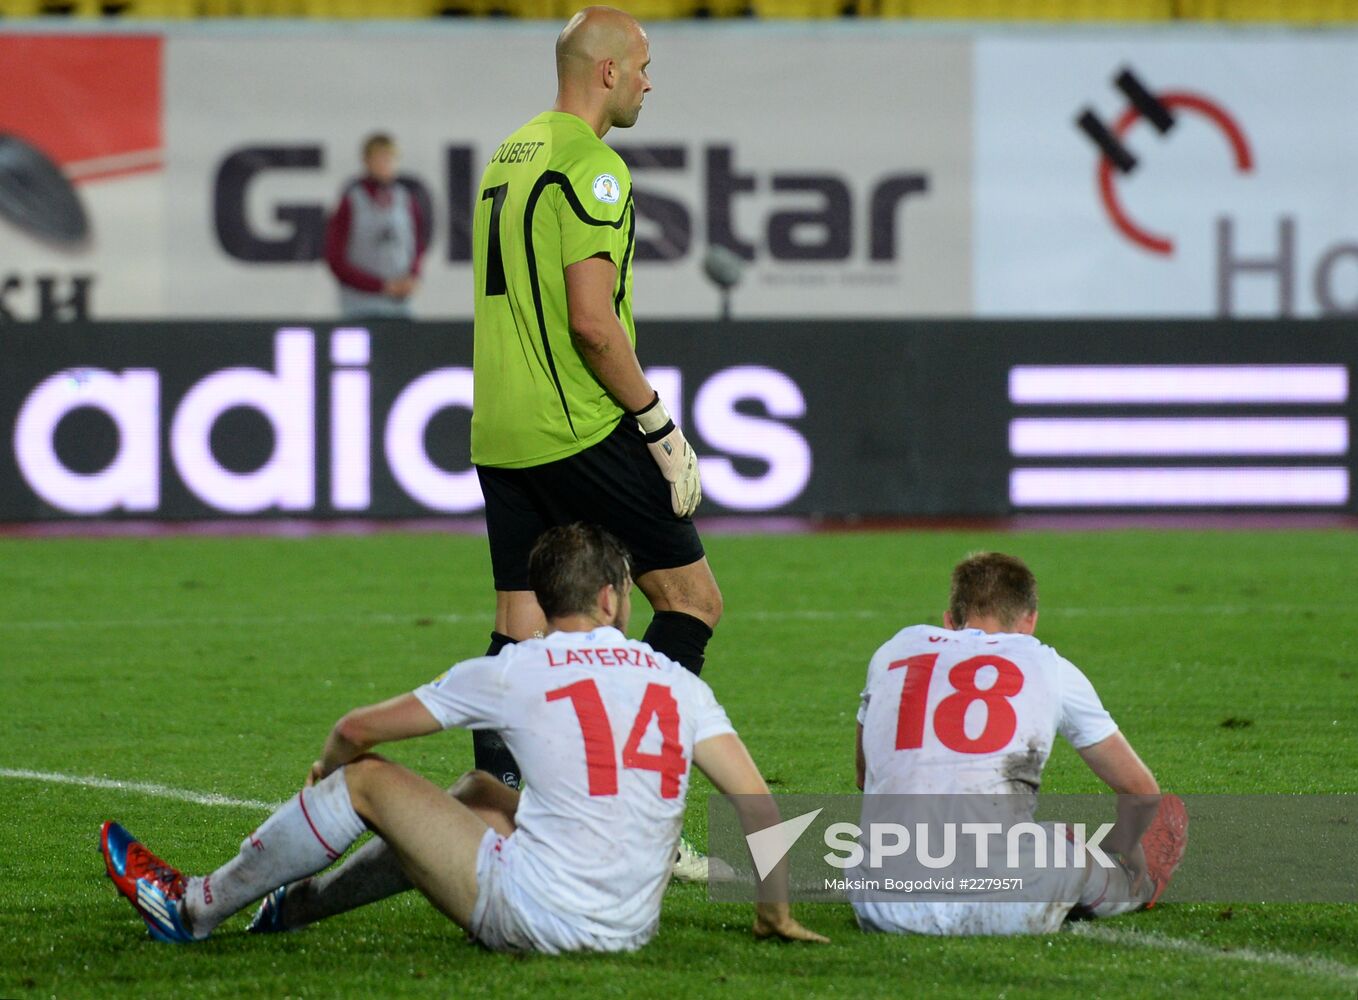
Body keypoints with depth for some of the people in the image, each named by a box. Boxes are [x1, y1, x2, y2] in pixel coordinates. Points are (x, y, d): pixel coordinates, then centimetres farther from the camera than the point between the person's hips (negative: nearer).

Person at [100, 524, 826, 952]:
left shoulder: (514, 673, -2)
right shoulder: (677, 684, 6)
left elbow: (360, 729, 8)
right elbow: (758, 803, -2)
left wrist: (325, 767, 31)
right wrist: (776, 915, 13)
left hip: (535, 918, -6)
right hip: (633, 925, 6)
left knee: (366, 779, 10)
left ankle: (197, 907, 26)